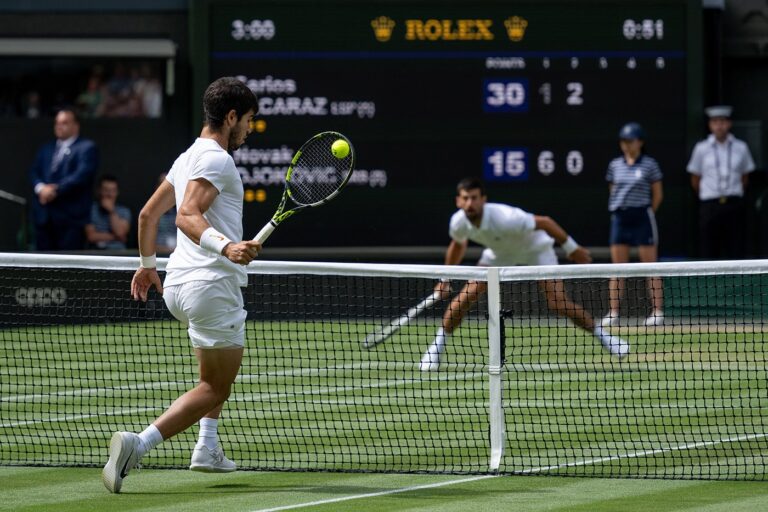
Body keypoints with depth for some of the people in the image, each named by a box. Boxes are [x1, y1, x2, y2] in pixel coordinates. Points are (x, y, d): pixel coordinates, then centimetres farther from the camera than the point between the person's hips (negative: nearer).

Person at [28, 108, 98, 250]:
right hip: (44, 216, 6)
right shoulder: (46, 149, 22)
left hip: (70, 217, -6)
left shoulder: (86, 148, 1)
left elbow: (82, 174, -13)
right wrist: (40, 188, -10)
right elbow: (34, 172, 12)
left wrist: (56, 189, -17)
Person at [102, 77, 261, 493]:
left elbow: (148, 214, 24)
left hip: (177, 283, 10)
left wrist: (147, 264, 35)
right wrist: (226, 247, -40)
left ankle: (207, 448, 22)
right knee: (214, 389, -5)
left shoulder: (187, 158, 17)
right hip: (211, 283, -10)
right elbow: (188, 216, -25)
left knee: (219, 368, 31)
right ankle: (137, 445, -20)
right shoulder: (215, 159, -12)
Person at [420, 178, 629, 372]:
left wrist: (572, 248, -20)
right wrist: (445, 279, 11)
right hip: (498, 253, 4)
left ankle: (602, 335, 4)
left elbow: (544, 222, -28)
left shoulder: (505, 218, -41)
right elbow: (457, 246, 2)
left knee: (559, 304, -15)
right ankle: (437, 346, 1)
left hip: (536, 249, -4)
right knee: (467, 295, -13)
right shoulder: (458, 223, -23)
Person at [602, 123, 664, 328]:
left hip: (642, 217, -4)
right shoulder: (615, 165, 9)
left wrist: (647, 213, 5)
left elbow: (658, 195, 3)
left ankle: (657, 312, -1)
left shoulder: (649, 165, -3)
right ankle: (613, 313, 4)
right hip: (620, 218, 4)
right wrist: (618, 209, 8)